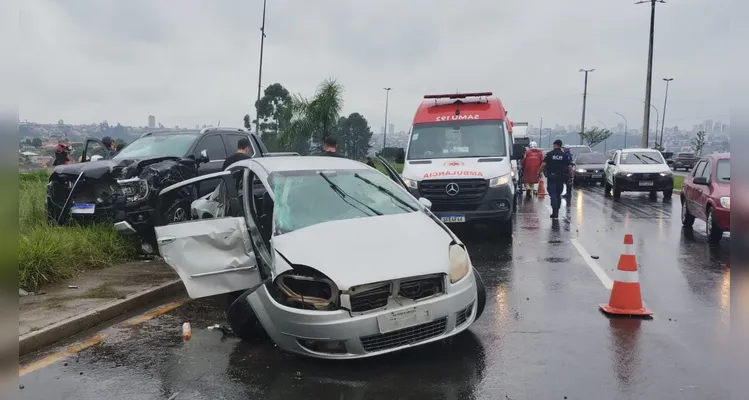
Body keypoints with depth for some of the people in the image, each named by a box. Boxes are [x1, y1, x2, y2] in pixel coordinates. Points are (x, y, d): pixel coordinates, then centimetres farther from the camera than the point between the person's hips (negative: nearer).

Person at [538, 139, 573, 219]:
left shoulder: (549, 154, -4)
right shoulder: (565, 155, 3)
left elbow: (543, 165, -11)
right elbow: (569, 166, 0)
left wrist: (539, 173, -1)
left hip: (551, 177, -3)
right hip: (560, 177, 3)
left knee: (553, 194, -5)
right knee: (558, 194, 14)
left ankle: (555, 212, -19)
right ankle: (556, 212, 19)